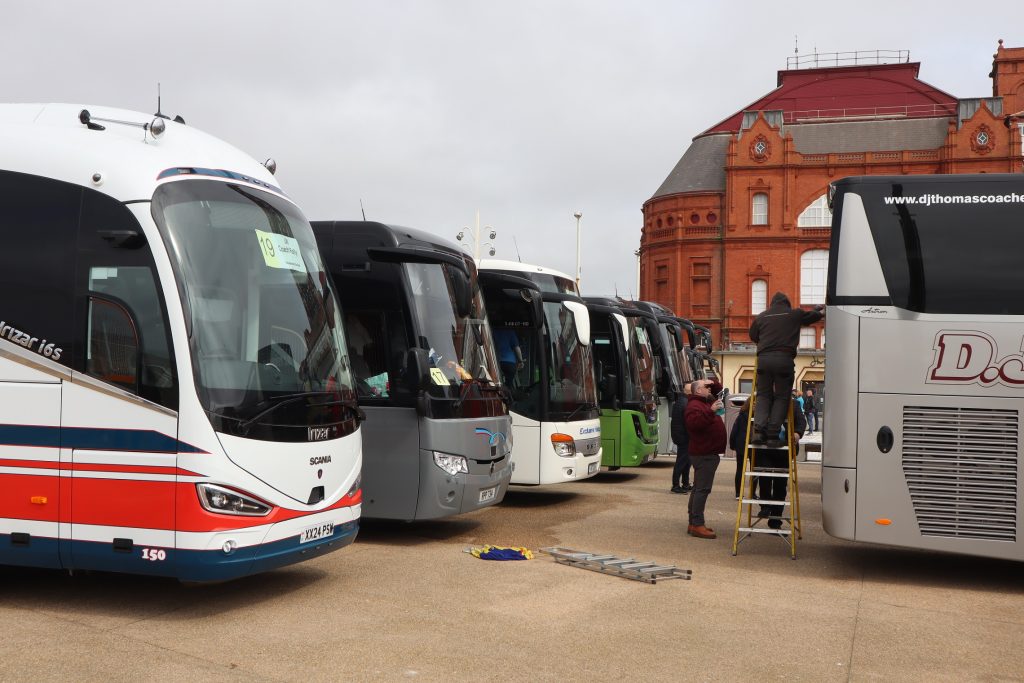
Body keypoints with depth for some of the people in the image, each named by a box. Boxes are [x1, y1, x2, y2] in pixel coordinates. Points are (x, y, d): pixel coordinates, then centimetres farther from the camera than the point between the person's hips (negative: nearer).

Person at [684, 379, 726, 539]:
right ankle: (697, 525, -17)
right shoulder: (694, 405, -12)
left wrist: (712, 383, 13)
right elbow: (694, 423, -30)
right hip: (704, 454, -11)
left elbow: (719, 388, 33)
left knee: (699, 489, 10)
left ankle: (694, 523, 14)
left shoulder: (707, 401, 19)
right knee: (703, 489, -14)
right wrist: (711, 411, -33)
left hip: (707, 453, 11)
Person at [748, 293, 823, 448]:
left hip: (764, 358, 2)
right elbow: (812, 316, 31)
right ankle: (773, 435, -4)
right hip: (784, 359, -2)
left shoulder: (761, 317, 16)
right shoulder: (795, 314, 13)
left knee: (763, 395, 10)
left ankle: (759, 430, -9)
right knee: (782, 397, 5)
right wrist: (822, 312, 53)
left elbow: (753, 336, 25)